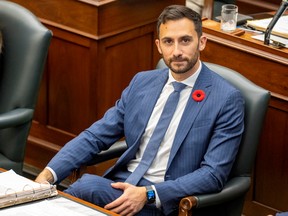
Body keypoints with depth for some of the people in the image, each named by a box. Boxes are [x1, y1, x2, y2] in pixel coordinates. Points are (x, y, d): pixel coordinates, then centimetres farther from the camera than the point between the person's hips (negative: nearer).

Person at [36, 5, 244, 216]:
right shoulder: (142, 82, 11)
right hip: (123, 184, 5)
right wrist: (48, 174, -7)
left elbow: (213, 174, -11)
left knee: (86, 187, -31)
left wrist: (148, 194, -22)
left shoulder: (227, 99, -5)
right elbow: (96, 136, 9)